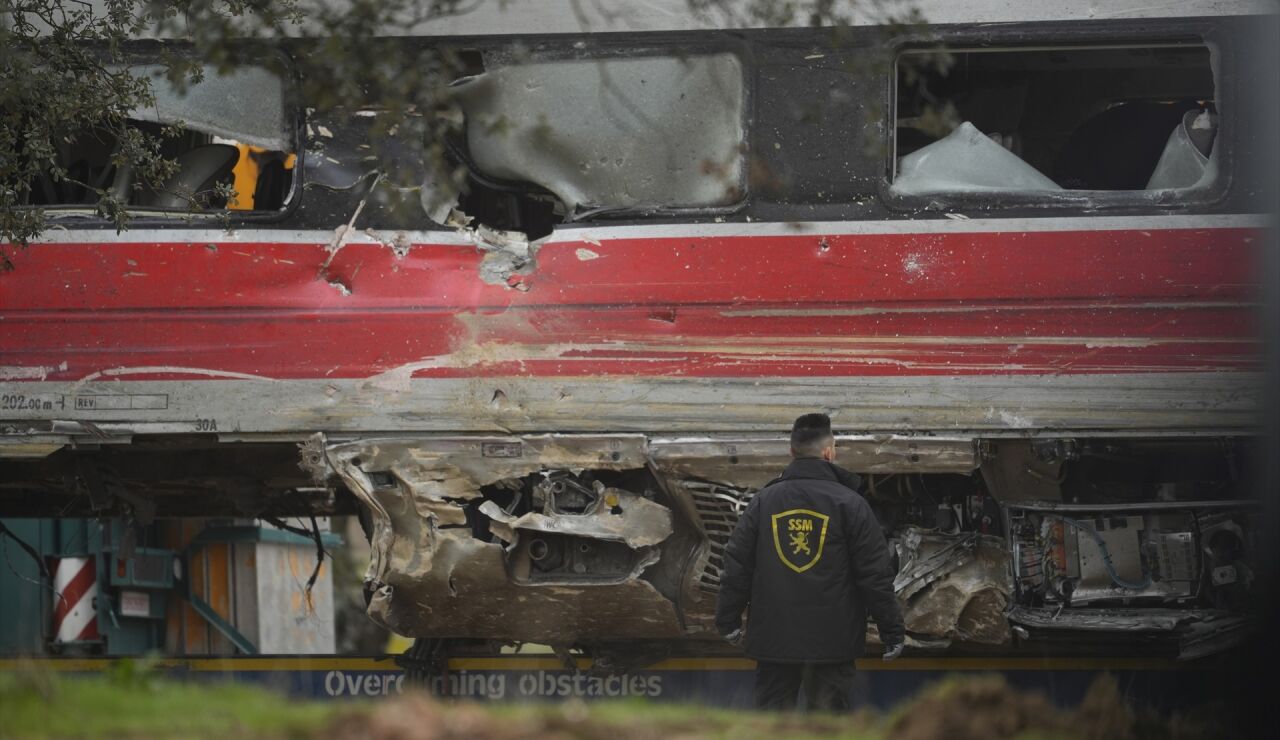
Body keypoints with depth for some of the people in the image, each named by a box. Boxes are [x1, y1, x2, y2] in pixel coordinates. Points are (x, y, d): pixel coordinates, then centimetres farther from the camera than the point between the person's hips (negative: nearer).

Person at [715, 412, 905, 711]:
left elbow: (737, 566, 6)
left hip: (773, 638, 2)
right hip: (833, 640, -2)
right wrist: (892, 629, 1)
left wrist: (728, 619, 17)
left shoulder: (764, 501, 3)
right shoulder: (849, 503, -5)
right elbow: (875, 574, -5)